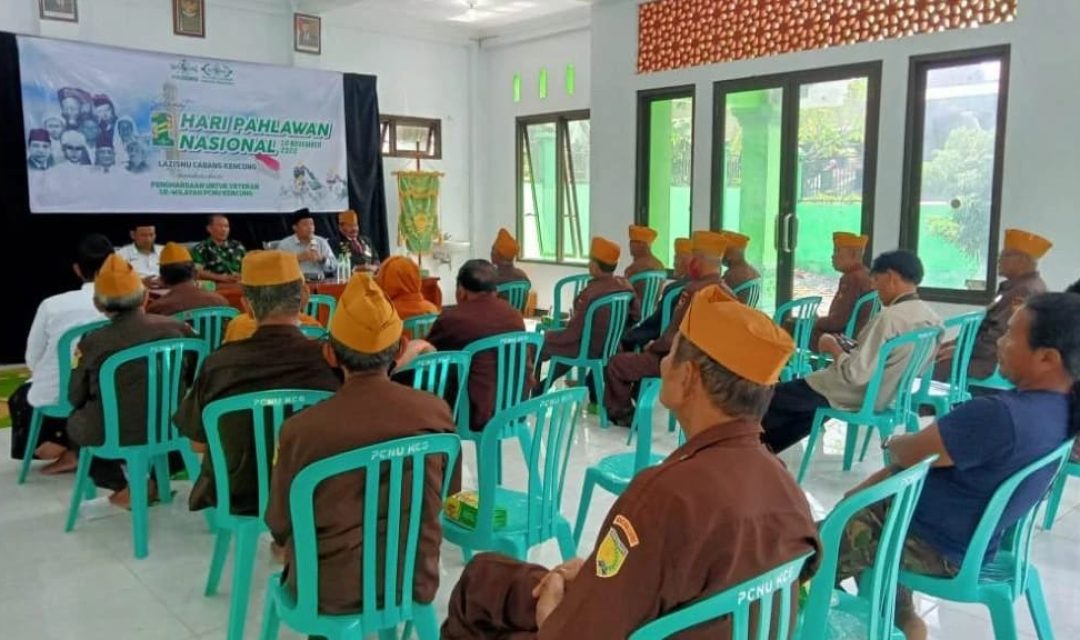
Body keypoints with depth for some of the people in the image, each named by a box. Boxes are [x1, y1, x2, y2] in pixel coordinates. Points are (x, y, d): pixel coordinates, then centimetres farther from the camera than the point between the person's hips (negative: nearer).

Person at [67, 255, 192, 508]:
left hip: (116, 433, -2)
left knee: (74, 421, 27)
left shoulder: (94, 342, -13)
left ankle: (122, 487, 18)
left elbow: (75, 397, 1)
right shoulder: (176, 327, -8)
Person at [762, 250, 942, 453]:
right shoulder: (931, 317, -2)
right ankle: (768, 448, 36)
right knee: (798, 389, 27)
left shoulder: (890, 318, -29)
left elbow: (856, 375, -29)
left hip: (858, 398, -9)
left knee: (774, 397, 6)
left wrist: (834, 348, -12)